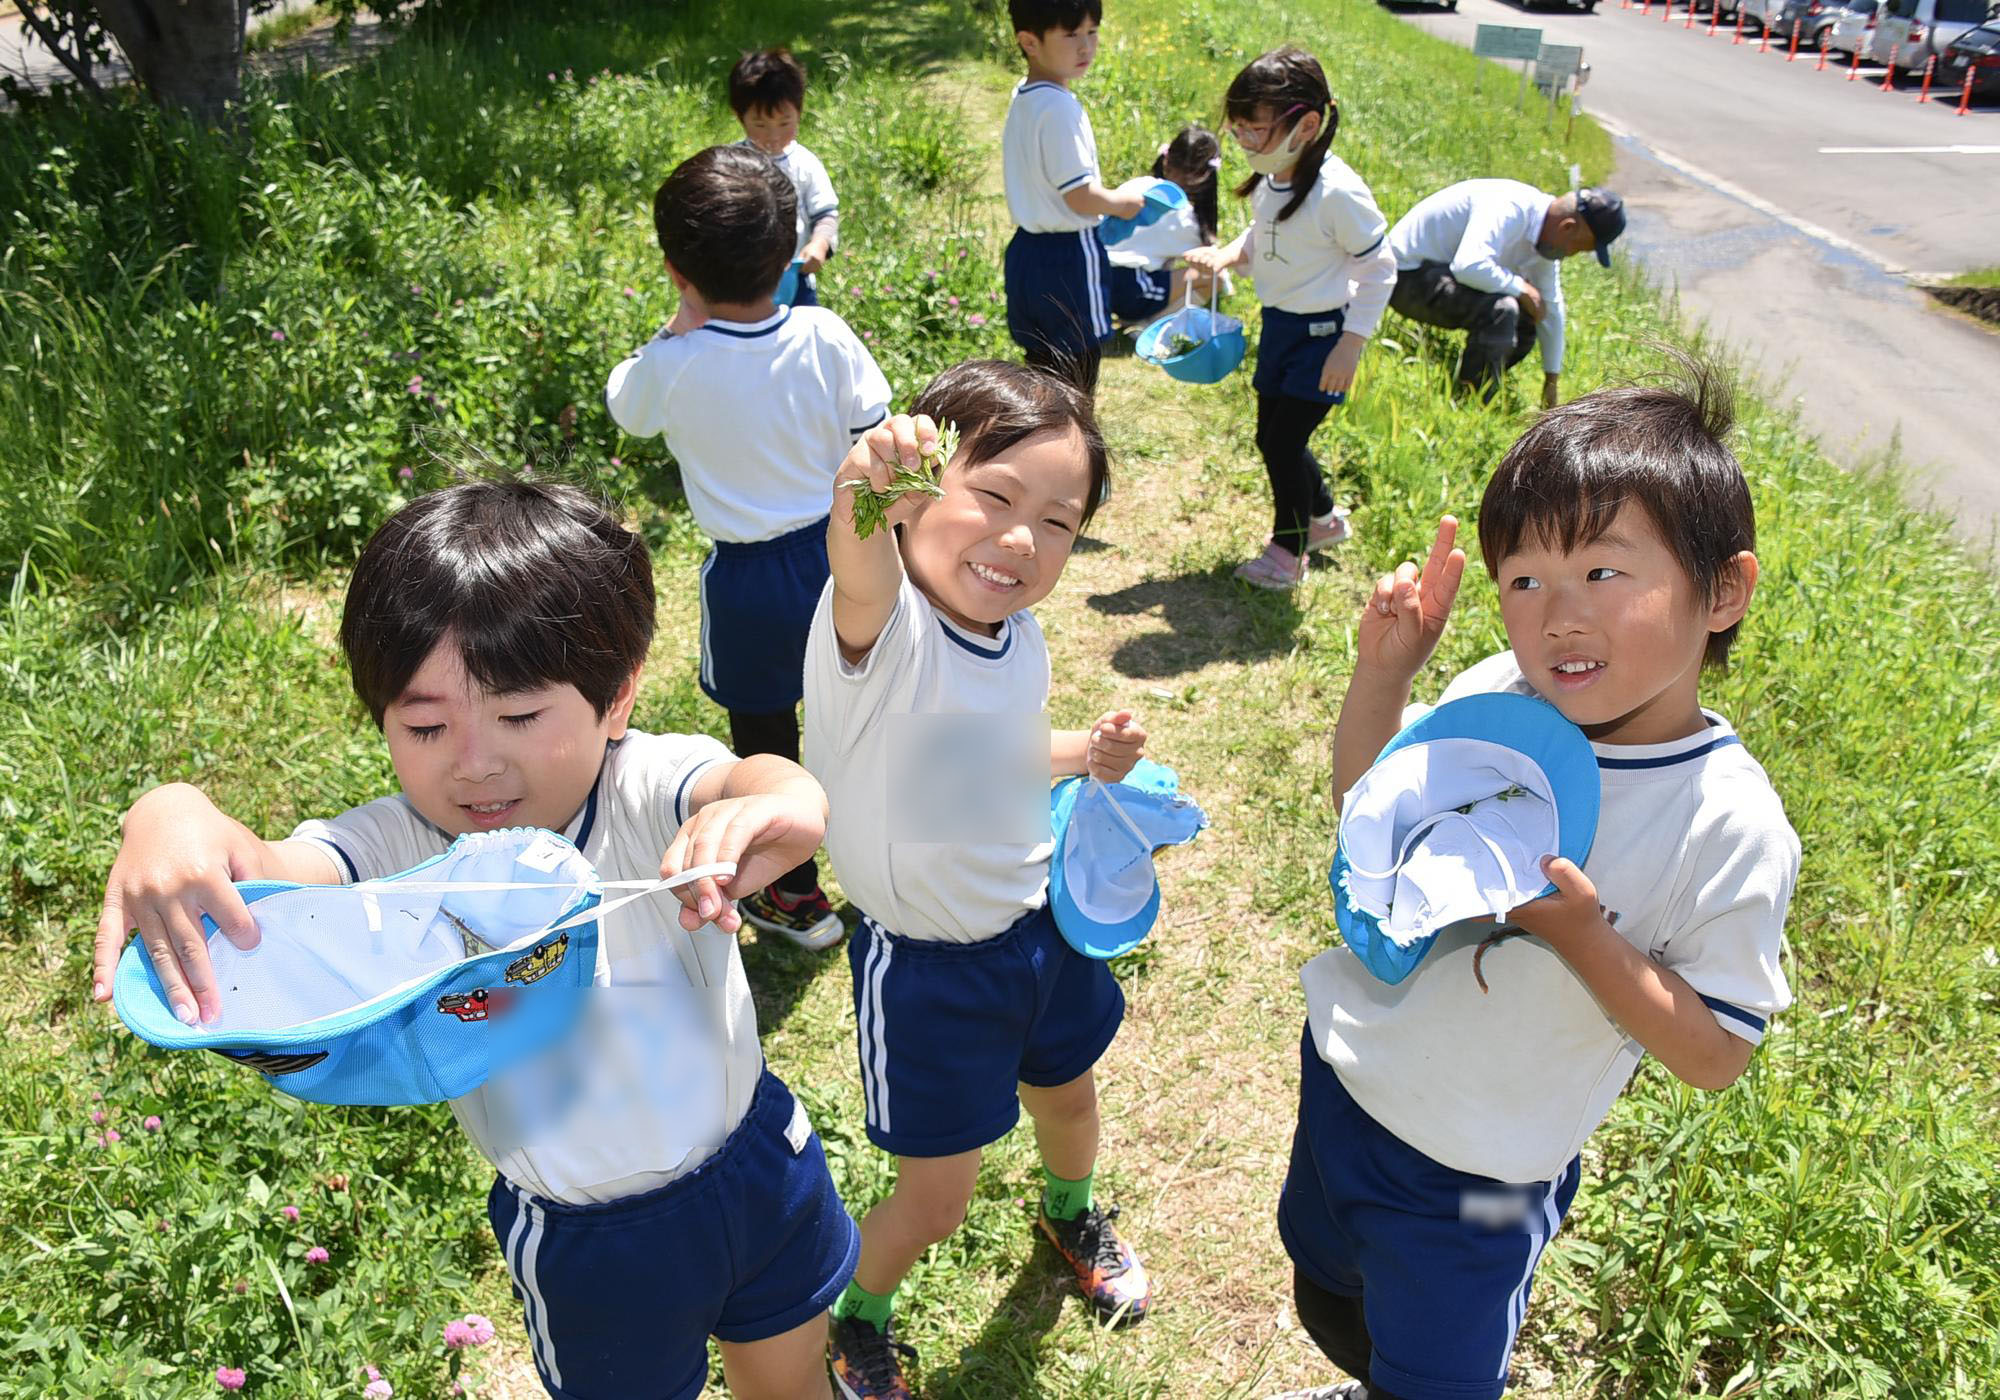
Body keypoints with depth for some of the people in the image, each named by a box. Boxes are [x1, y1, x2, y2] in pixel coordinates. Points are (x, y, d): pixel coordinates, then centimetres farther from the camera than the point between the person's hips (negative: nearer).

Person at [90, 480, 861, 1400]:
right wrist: (168, 818, -61)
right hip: (588, 1245, 0)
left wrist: (770, 803, -68)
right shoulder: (398, 852, -20)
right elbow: (269, 875, -38)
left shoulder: (652, 790, -24)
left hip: (759, 1171, 1)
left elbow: (750, 782, -43)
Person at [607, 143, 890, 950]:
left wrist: (678, 327, -1)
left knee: (764, 741, 15)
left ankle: (797, 900, 31)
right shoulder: (824, 337, -12)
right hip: (839, 550, 4)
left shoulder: (674, 366, -18)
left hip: (751, 579, -3)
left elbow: (623, 405, 5)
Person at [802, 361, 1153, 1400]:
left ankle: (1072, 1214, 64)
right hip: (929, 968, -6)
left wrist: (1087, 754, -2)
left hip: (1042, 926, 7)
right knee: (934, 1202, 9)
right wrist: (864, 493, -76)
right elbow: (861, 575, -56)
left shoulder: (1019, 638, -6)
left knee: (1066, 1092, 30)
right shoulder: (883, 626, -29)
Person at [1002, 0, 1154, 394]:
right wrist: (1122, 201, -1)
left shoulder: (1023, 98, 9)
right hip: (1068, 258, -9)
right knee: (1076, 392, 1)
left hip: (1028, 252, 9)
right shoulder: (1060, 106, -20)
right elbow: (1080, 197, -20)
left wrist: (1110, 199, 13)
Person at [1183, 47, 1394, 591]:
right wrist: (1226, 255, -6)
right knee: (1271, 437, 15)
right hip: (1278, 324, 8)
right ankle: (1324, 517, 40)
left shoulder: (1338, 193, -24)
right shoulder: (1269, 180, -3)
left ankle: (1288, 549, 15)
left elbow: (1378, 269, -15)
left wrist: (1352, 344, -18)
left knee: (1284, 439, -6)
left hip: (1323, 331, -8)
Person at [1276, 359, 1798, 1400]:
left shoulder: (1730, 828, -24)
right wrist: (1382, 670, -12)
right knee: (1330, 1306, 30)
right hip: (1345, 1072, 5)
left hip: (1470, 1176, -4)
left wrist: (1582, 934, -31)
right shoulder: (1493, 696, -13)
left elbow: (1716, 1054, -16)